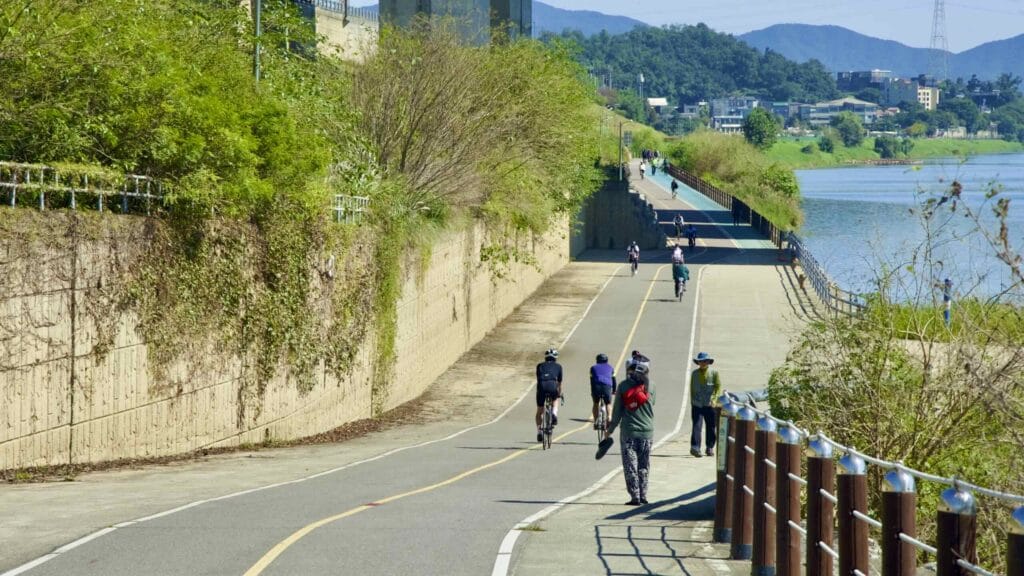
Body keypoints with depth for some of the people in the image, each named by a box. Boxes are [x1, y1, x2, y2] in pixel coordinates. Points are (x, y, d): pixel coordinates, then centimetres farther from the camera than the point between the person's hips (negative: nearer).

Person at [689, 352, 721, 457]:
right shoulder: (694, 374, 9)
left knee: (711, 427, 7)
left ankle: (710, 447, 22)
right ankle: (695, 448, -20)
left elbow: (718, 387, -1)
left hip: (709, 405, 0)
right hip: (697, 404, 0)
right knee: (697, 426, -12)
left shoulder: (714, 373, 2)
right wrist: (692, 401, 14)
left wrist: (715, 399, -13)